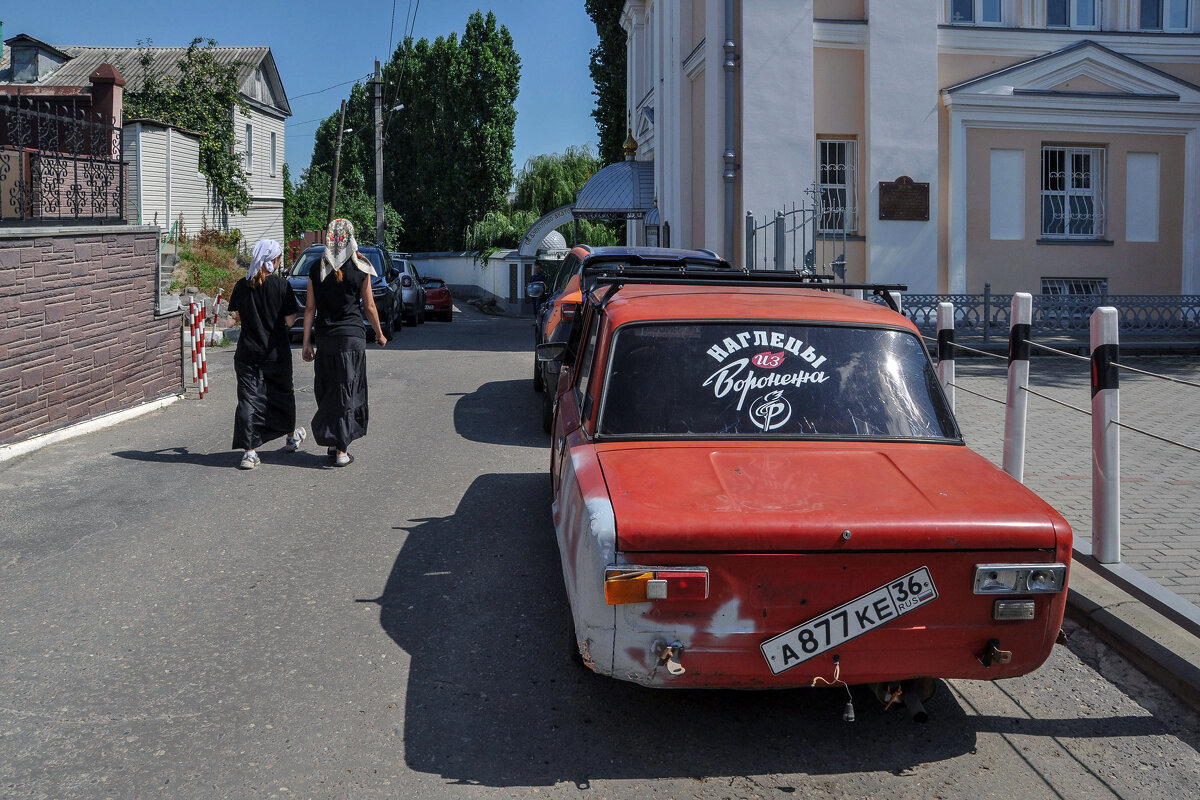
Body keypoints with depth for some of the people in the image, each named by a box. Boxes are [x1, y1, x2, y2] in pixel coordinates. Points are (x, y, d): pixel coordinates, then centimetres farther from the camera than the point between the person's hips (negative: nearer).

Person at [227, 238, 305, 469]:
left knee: (248, 398, 1)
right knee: (282, 394, 18)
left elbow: (237, 315, 10)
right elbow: (290, 320, -9)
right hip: (276, 352, -1)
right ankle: (291, 436, 39)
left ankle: (249, 452, -7)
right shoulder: (281, 285, -11)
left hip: (247, 352, 1)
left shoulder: (242, 285, -2)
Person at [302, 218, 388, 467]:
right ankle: (340, 450, 0)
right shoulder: (361, 269, -3)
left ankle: (332, 442, 20)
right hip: (352, 335, -2)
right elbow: (369, 307, 1)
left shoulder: (317, 270, 2)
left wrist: (307, 343, 8)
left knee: (327, 391, 14)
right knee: (348, 391, 2)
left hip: (324, 337, 2)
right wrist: (379, 334, 15)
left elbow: (310, 308, 3)